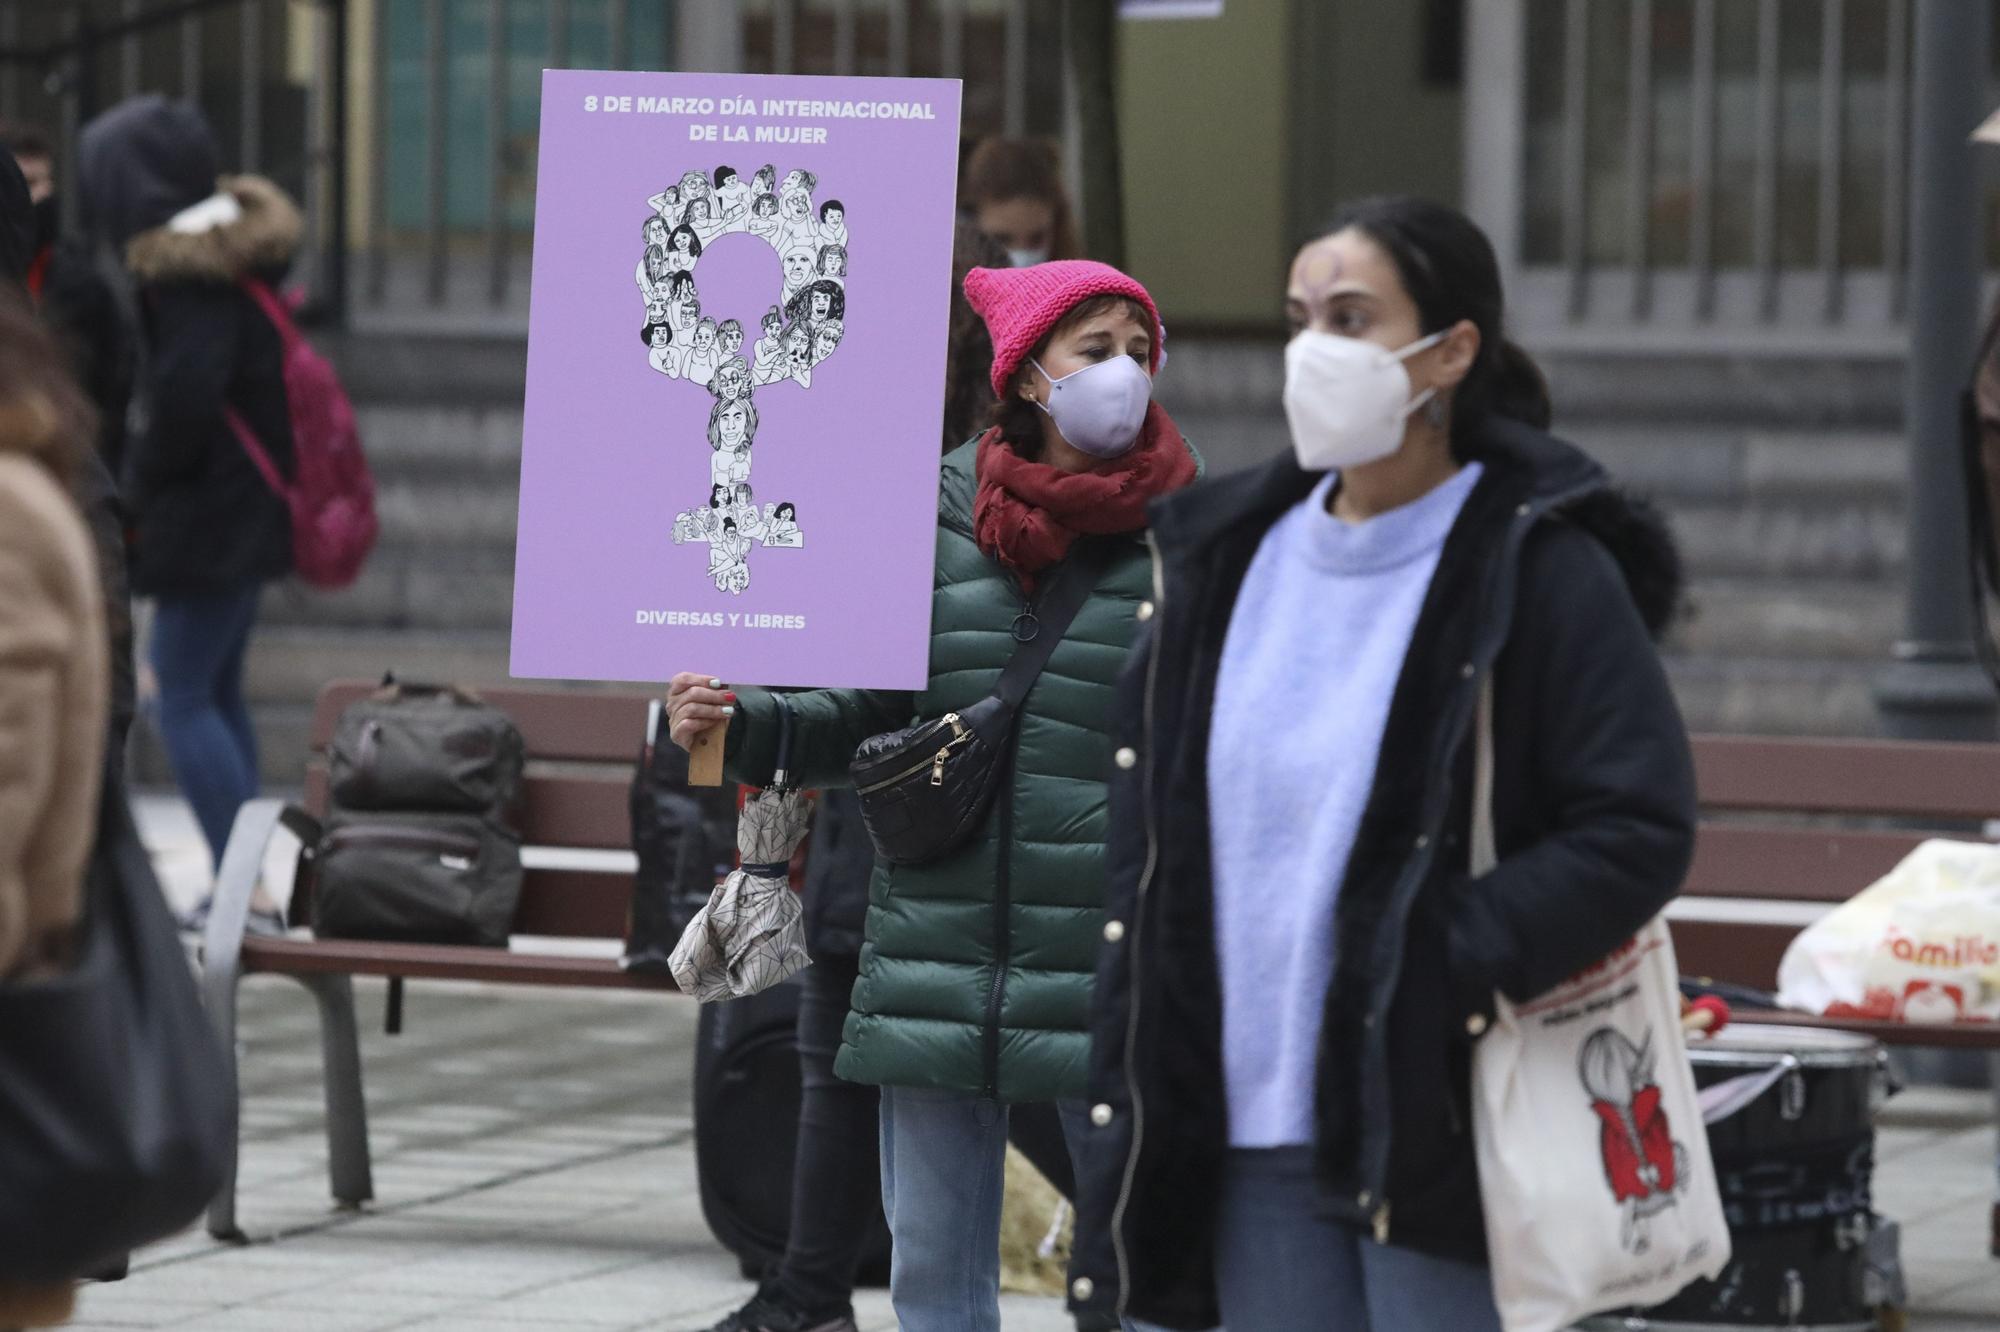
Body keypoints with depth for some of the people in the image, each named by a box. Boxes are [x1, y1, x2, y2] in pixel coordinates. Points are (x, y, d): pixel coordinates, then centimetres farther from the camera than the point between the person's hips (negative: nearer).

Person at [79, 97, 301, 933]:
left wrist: (139, 486, -8)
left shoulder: (191, 271, -18)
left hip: (210, 510, -10)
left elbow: (186, 396, -24)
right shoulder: (227, 246, 11)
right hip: (253, 506, 10)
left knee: (183, 698, -6)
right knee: (217, 691, 15)